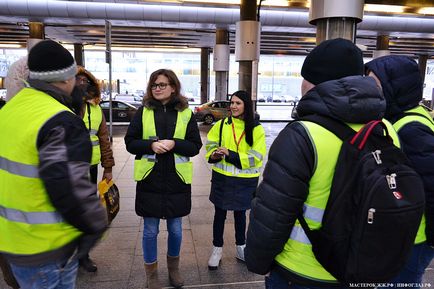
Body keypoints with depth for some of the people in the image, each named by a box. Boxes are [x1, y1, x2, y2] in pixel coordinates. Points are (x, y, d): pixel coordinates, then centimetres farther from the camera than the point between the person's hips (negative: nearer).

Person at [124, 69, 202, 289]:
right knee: (150, 230, 11)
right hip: (149, 179, 0)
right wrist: (151, 145, -18)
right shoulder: (143, 111, 0)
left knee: (175, 228, 15)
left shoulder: (186, 113, -1)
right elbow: (130, 142, 0)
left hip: (177, 179, 0)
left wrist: (174, 144, -19)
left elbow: (195, 146, -2)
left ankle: (173, 268, 39)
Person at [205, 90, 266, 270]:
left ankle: (241, 248, 38)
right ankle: (217, 249, 30)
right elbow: (211, 144, 7)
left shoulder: (256, 129, -8)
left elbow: (256, 157, -13)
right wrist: (213, 155, -17)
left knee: (240, 213, 18)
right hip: (222, 177, 1)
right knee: (220, 213, 11)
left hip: (245, 180, -1)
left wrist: (229, 154, -22)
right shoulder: (221, 125, -1)